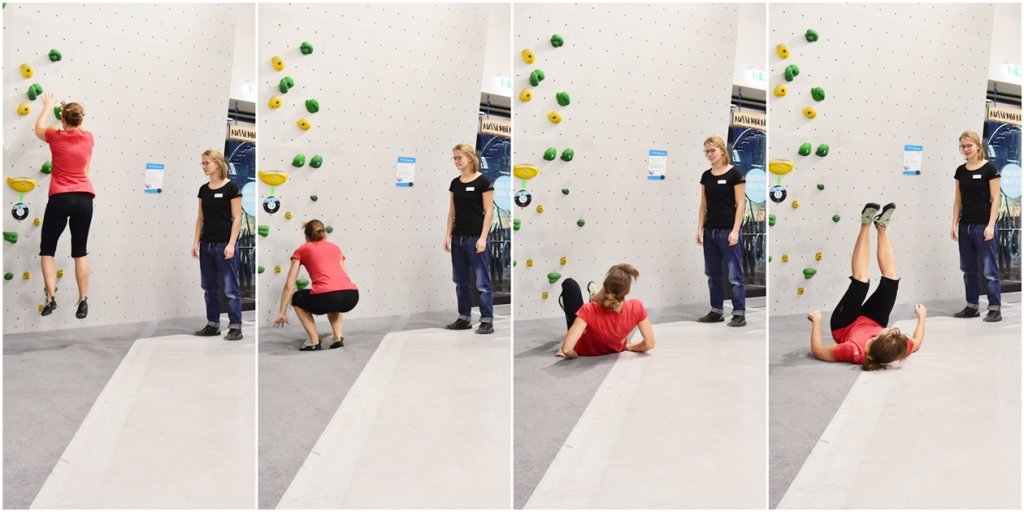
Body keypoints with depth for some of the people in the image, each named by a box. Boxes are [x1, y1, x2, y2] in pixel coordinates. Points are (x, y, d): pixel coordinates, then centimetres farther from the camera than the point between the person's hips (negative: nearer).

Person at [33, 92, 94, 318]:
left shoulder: (56, 136, -2)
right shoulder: (88, 138, 4)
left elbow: (38, 129, 22)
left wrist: (47, 107, 36)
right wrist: (72, 112, 42)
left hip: (60, 198, -3)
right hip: (84, 198, 3)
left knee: (47, 249, 10)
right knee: (80, 251, 10)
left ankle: (51, 298, 0)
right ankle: (83, 300, 7)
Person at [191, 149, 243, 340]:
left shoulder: (231, 188, -8)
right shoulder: (203, 189, 10)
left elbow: (237, 218, -10)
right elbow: (200, 218, 14)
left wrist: (231, 244, -16)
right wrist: (196, 241, 8)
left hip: (224, 244, -7)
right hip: (206, 245, 7)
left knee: (230, 288, -3)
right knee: (210, 287, 12)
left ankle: (235, 327, 2)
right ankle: (213, 324, 21)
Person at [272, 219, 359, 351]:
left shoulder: (302, 250, 21)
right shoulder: (335, 248, 30)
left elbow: (289, 286, 18)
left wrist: (282, 313, 27)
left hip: (326, 297, -4)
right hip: (352, 297, 4)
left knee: (297, 299, 30)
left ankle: (314, 341, 17)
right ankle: (338, 338, 24)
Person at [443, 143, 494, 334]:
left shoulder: (483, 181, -8)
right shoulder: (455, 183, 10)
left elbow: (488, 211, -10)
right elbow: (452, 212, 14)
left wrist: (483, 238, -15)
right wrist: (448, 235, 9)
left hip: (475, 238, -7)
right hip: (458, 238, 7)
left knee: (482, 282, -3)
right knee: (461, 281, 11)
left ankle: (487, 321, 3)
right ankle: (464, 318, 20)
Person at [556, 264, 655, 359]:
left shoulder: (589, 310, -43)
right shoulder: (636, 308, -35)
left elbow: (566, 349, -45)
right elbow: (649, 344, -25)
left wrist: (572, 354, -23)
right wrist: (629, 347, -6)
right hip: (615, 349, 3)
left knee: (569, 283, 9)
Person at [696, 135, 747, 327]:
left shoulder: (735, 174, -7)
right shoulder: (706, 176, 10)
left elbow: (740, 204, -9)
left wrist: (735, 230, -15)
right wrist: (700, 229, 7)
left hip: (728, 231, -6)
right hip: (710, 232, 6)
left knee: (735, 275, -3)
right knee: (713, 274, 11)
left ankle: (739, 314, 3)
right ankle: (716, 311, 21)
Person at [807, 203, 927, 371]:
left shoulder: (854, 351, -50)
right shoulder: (897, 350, -39)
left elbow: (817, 350, -38)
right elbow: (917, 343, -13)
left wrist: (816, 321, -28)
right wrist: (921, 317, -2)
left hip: (845, 326, -2)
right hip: (873, 323, 2)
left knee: (861, 282, -13)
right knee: (892, 279, -5)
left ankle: (866, 224, 6)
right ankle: (882, 227, 13)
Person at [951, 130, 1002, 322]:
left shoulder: (989, 169, -5)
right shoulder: (960, 171, 9)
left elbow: (995, 199, -7)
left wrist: (991, 225, -13)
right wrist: (954, 225, 7)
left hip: (983, 226, -6)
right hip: (965, 227, 6)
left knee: (990, 269, -3)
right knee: (968, 269, 11)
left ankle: (995, 308, 2)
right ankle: (972, 306, 19)